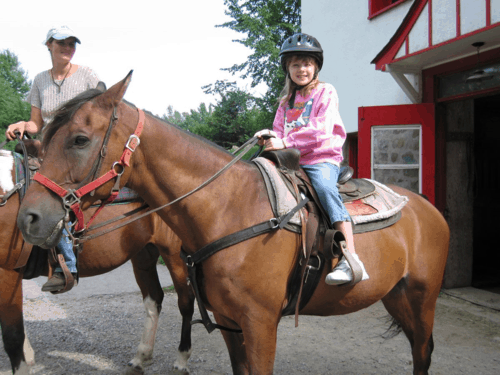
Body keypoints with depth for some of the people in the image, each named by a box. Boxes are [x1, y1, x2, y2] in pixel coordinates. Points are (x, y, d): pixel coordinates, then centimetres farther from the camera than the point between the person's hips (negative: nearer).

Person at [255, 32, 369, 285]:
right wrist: (269, 138, -7)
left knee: (325, 188, -35)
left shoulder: (326, 92, 2)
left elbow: (321, 129, -12)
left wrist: (286, 141, -20)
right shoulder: (286, 100, 20)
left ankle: (351, 261, -39)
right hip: (291, 161, 7)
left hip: (322, 159, -7)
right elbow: (280, 132, 18)